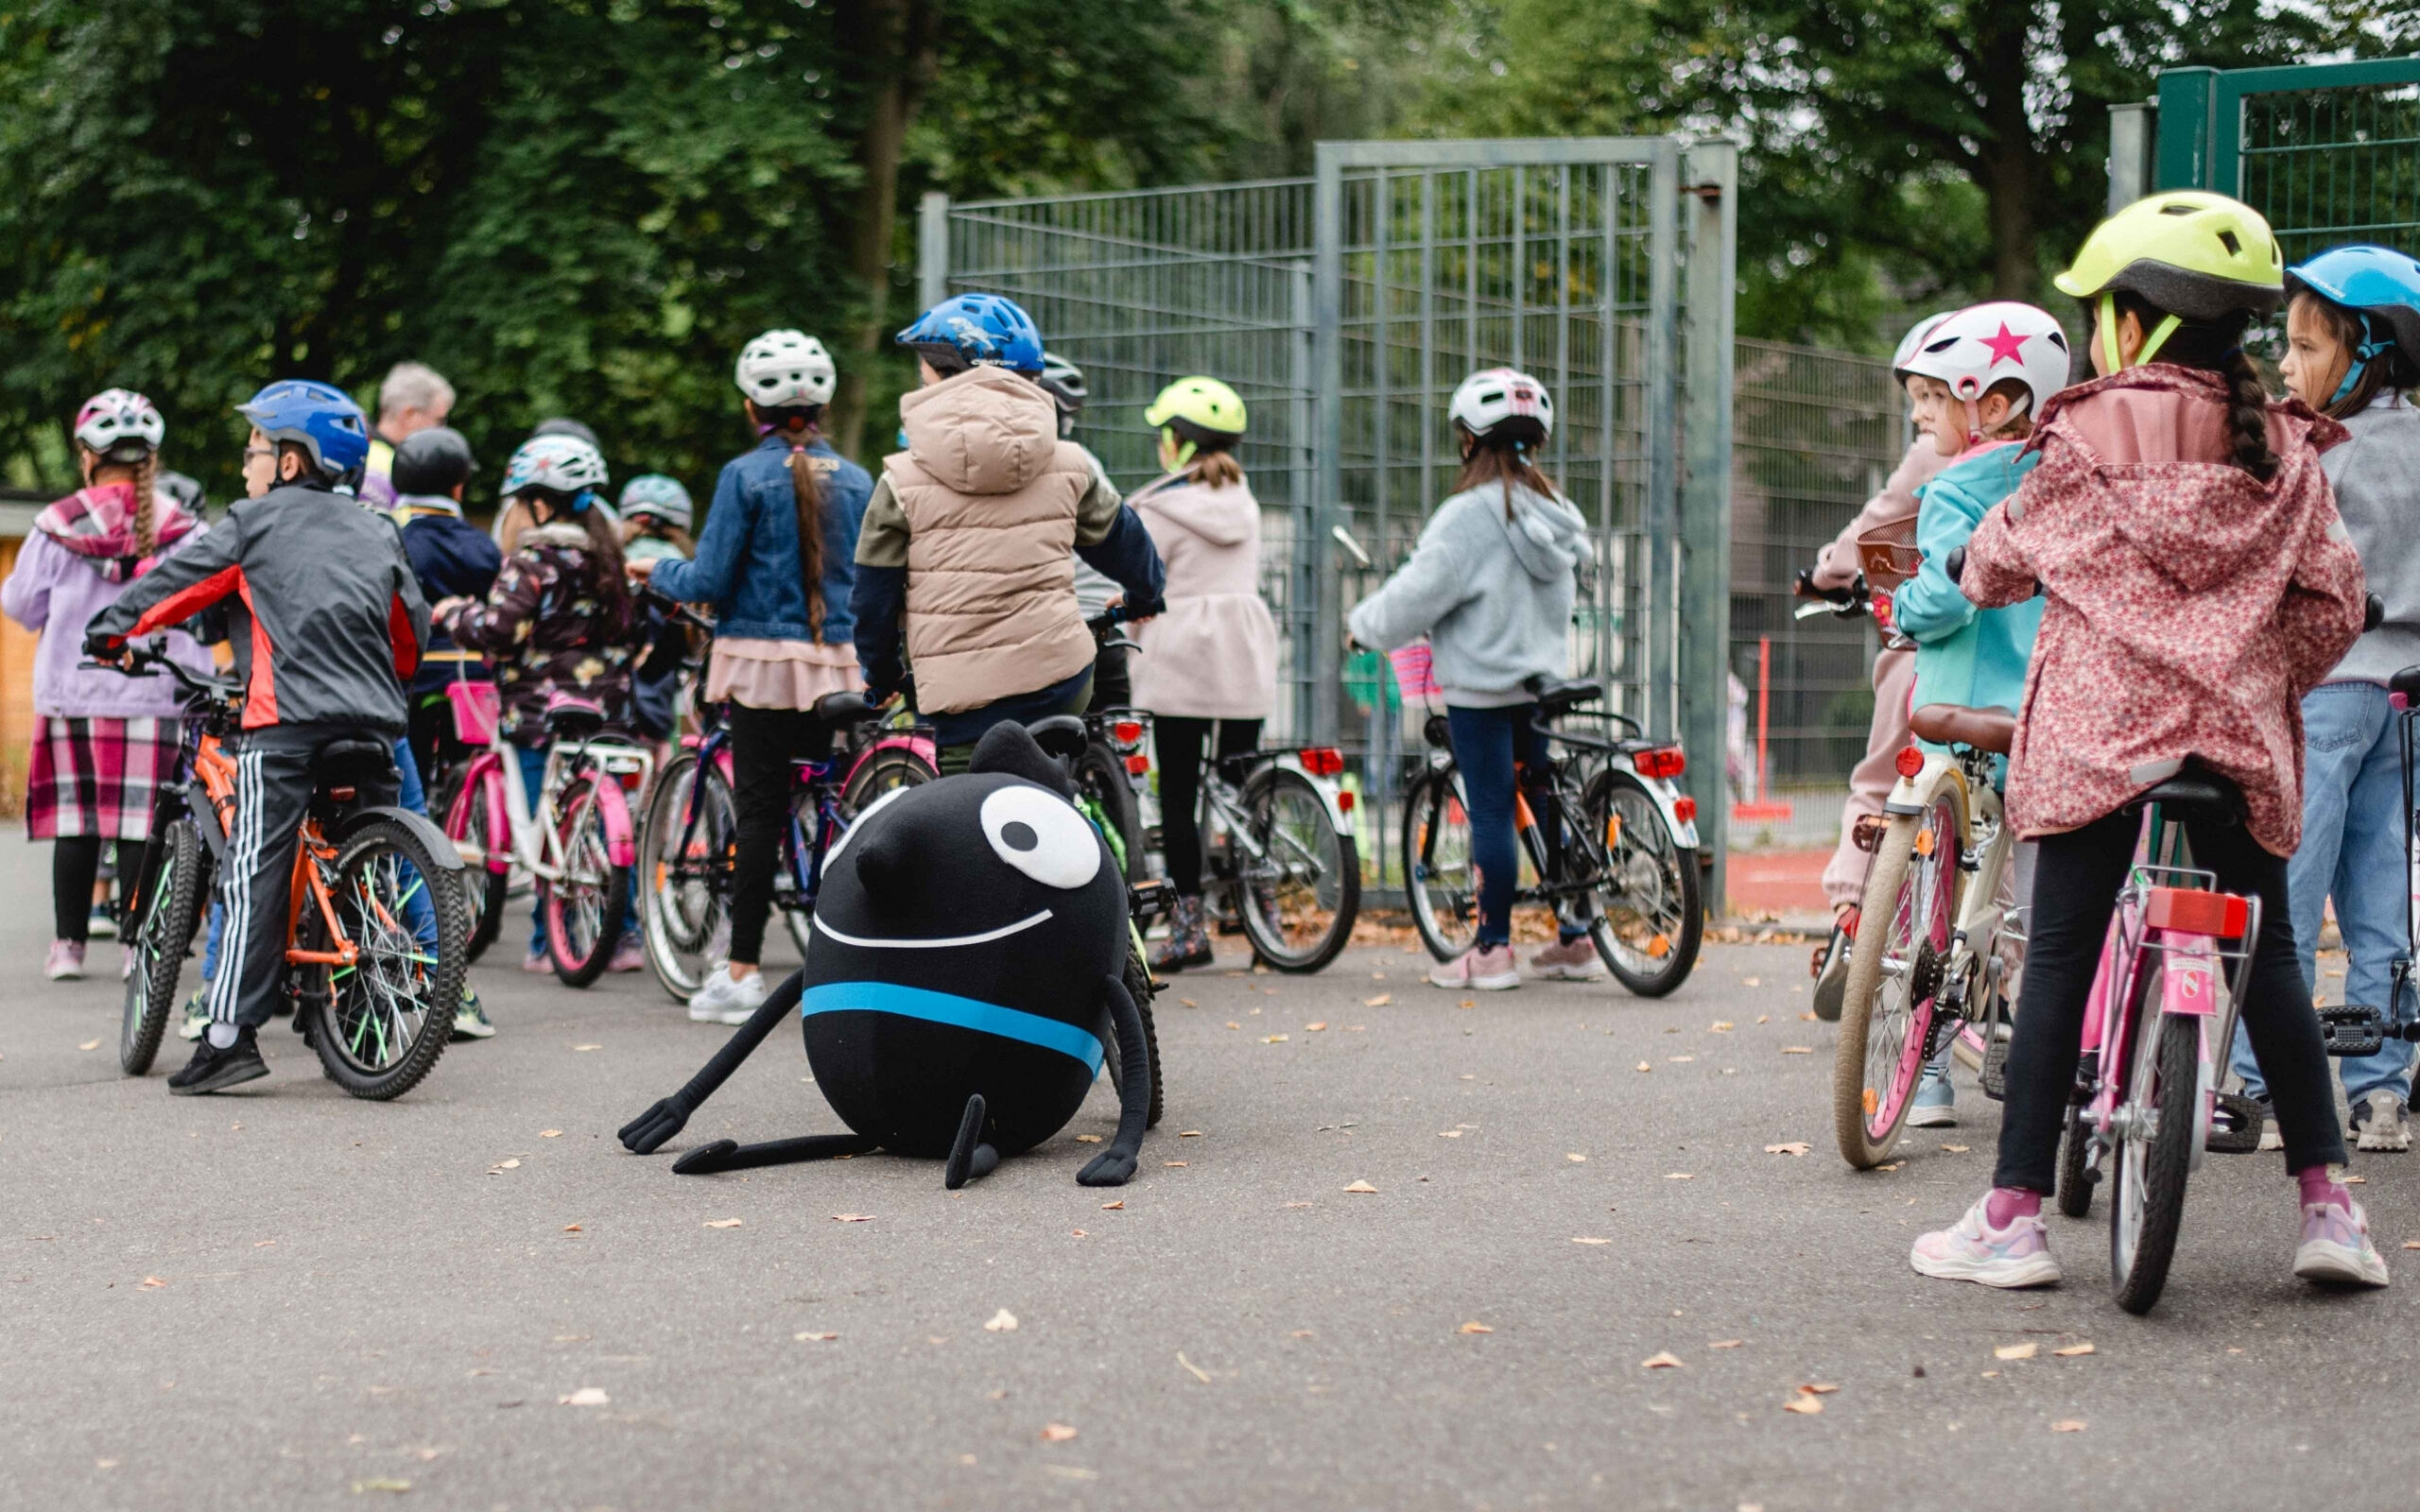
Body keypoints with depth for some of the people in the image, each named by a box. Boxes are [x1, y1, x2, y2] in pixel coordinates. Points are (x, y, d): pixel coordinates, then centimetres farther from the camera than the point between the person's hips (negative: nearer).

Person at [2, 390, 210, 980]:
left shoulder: (60, 525, -3)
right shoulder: (182, 529, -2)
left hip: (75, 691, 0)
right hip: (158, 694, 0)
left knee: (76, 819, 8)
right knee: (146, 821, 3)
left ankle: (68, 943, 11)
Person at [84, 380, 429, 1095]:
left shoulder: (256, 523, 4)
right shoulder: (378, 532, 19)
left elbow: (174, 580, 7)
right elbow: (413, 627, 23)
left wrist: (109, 631, 21)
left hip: (286, 722, -5)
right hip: (373, 725, 5)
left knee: (255, 876, -7)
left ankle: (231, 1034, -13)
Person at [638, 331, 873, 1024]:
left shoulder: (746, 475, -6)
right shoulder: (855, 479, 7)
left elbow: (710, 581, -7)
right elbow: (870, 579, 11)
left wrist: (656, 571, 11)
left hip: (761, 660, -3)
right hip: (835, 664, 4)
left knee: (759, 811, -2)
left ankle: (741, 973, 0)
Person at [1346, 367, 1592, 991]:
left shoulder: (1468, 516, -15)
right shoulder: (1558, 512, 6)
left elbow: (1414, 596, -15)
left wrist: (1364, 625, 2)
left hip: (1481, 689, -7)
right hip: (1545, 680, 7)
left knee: (1491, 812, -1)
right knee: (1550, 805, 12)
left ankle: (1493, 950, 4)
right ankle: (1575, 940, 15)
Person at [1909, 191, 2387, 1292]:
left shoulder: (2089, 436, -2)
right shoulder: (2285, 451, 7)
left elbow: (2001, 558, 10)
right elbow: (2332, 602, 4)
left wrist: (1975, 573, 32)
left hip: (2099, 731, -3)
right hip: (2242, 739, 3)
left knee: (2059, 956, 0)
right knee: (2268, 956, 12)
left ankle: (2013, 1214, 0)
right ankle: (2328, 1202, 11)